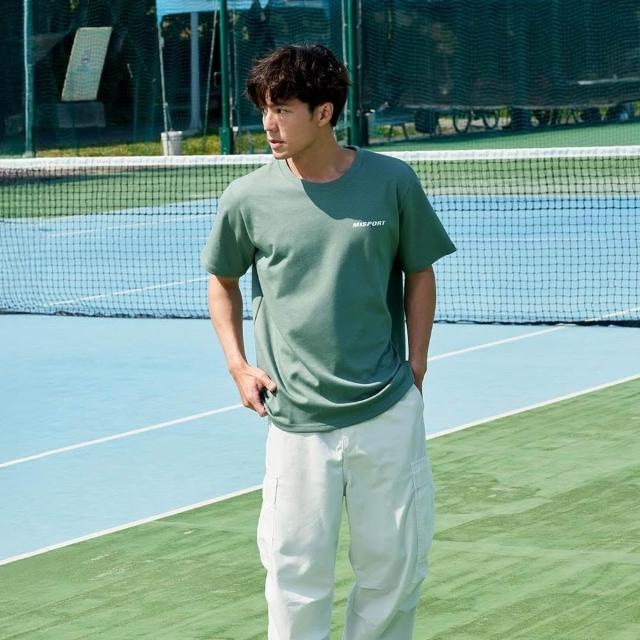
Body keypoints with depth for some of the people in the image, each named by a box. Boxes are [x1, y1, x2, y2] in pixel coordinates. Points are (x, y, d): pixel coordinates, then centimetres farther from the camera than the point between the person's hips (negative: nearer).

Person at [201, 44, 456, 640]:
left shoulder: (392, 182, -3)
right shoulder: (248, 199, -3)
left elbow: (419, 273, 10)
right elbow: (222, 280, 15)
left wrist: (415, 363, 4)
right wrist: (237, 366, 5)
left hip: (388, 412, 1)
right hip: (296, 419, -1)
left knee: (396, 561, 8)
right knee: (298, 571, 1)